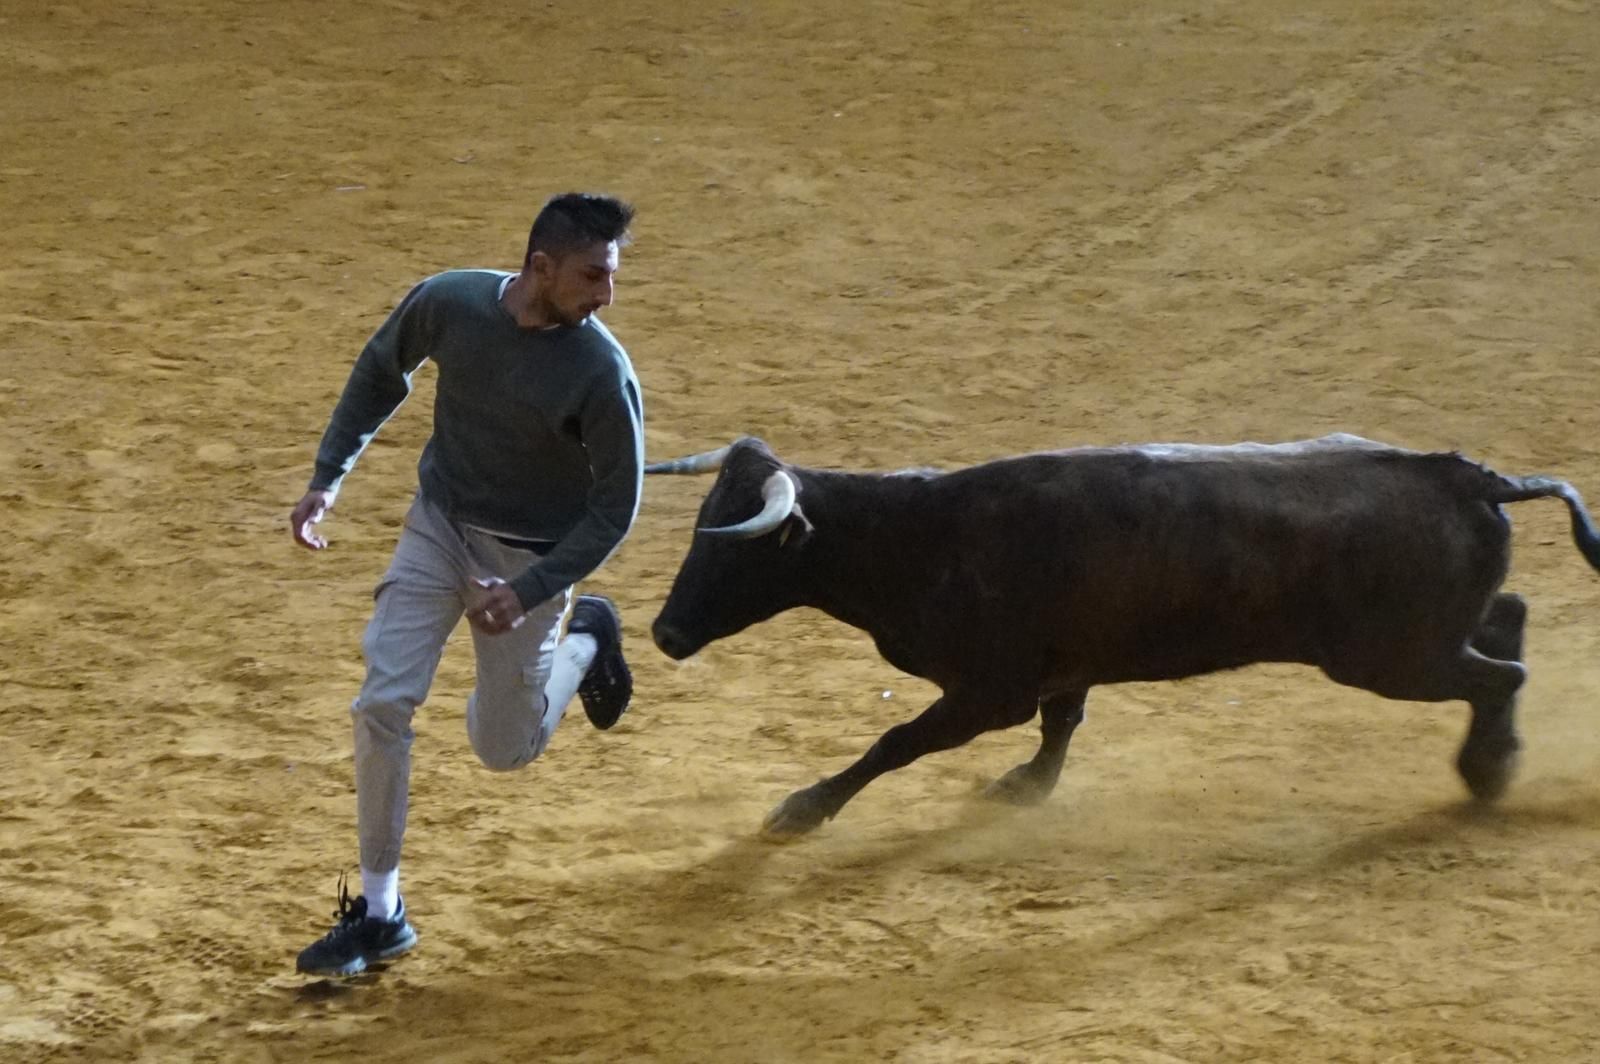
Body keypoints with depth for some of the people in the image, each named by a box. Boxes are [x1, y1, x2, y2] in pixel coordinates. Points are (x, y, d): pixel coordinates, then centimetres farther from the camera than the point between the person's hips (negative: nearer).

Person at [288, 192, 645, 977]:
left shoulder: (602, 373, -26)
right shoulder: (449, 303, -18)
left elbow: (615, 507, -17)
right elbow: (380, 374, 4)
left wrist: (531, 590, -25)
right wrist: (327, 477, 0)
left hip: (527, 557, -2)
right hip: (439, 525, 2)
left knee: (505, 749, 7)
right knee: (383, 705, -8)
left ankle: (586, 640, 38)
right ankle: (379, 912, 4)